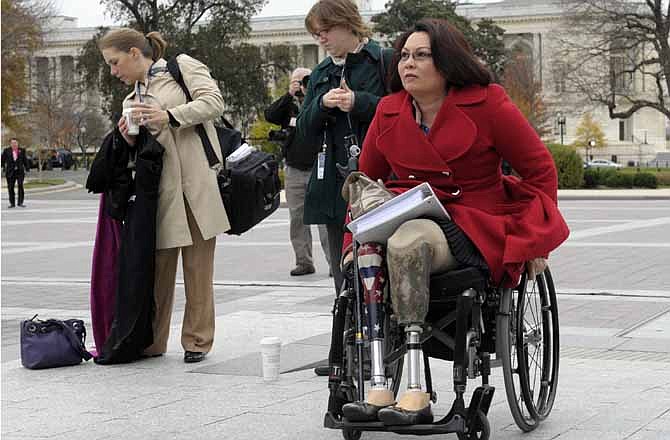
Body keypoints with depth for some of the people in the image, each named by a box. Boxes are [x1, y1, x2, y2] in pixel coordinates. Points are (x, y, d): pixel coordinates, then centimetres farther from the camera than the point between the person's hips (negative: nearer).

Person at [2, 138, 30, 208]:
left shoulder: (22, 150, 8)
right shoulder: (6, 151, 5)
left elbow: (25, 160, 11)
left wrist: (27, 168, 5)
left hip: (20, 171, 0)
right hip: (10, 172, 0)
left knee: (20, 185, -11)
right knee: (10, 187, 2)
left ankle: (20, 202, -7)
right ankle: (12, 203, 11)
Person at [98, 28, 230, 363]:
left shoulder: (182, 66, 7)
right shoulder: (131, 101, 23)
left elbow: (214, 101, -7)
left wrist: (170, 116, -15)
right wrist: (131, 140, 1)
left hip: (198, 183, -5)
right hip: (161, 189, 5)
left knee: (198, 266, 0)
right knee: (158, 266, 2)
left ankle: (197, 341, 9)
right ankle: (150, 342, 10)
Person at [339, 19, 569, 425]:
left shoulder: (487, 104, -2)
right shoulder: (389, 112, 10)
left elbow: (540, 170, 2)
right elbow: (365, 178, 22)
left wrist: (532, 239, -3)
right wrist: (357, 236, 12)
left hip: (474, 226, -4)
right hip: (409, 220, 4)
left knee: (406, 242, -37)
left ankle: (415, 392, -40)